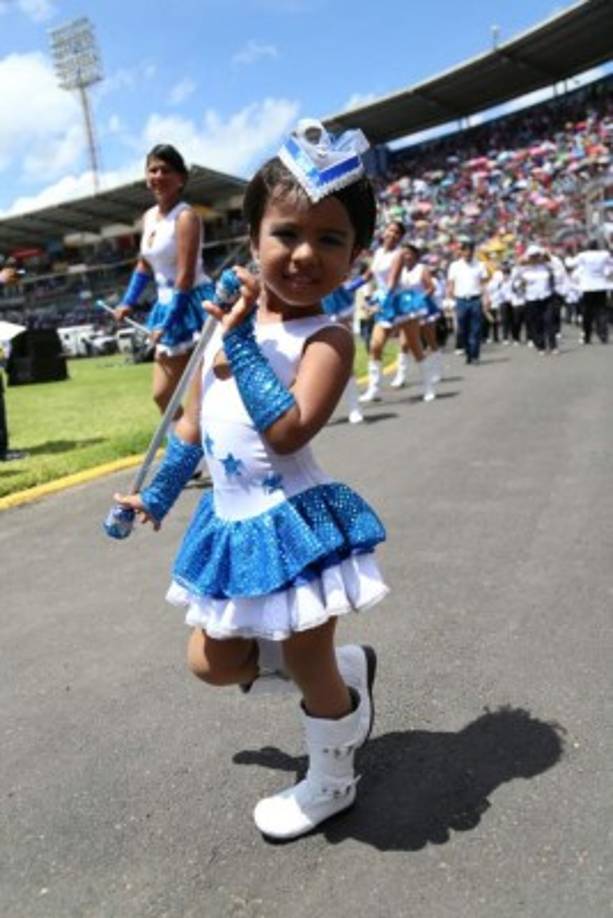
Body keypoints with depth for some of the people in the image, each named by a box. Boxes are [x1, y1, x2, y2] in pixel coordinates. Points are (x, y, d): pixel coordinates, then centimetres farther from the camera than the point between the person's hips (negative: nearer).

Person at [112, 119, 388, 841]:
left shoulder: (327, 339, -14)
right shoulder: (230, 319, 4)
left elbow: (287, 431, -29)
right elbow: (193, 424, 13)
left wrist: (241, 343, -24)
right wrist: (157, 496, 20)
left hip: (294, 523, -7)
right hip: (231, 525, 7)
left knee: (307, 666, 10)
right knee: (213, 663, 18)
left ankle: (331, 780, 40)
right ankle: (350, 670, 36)